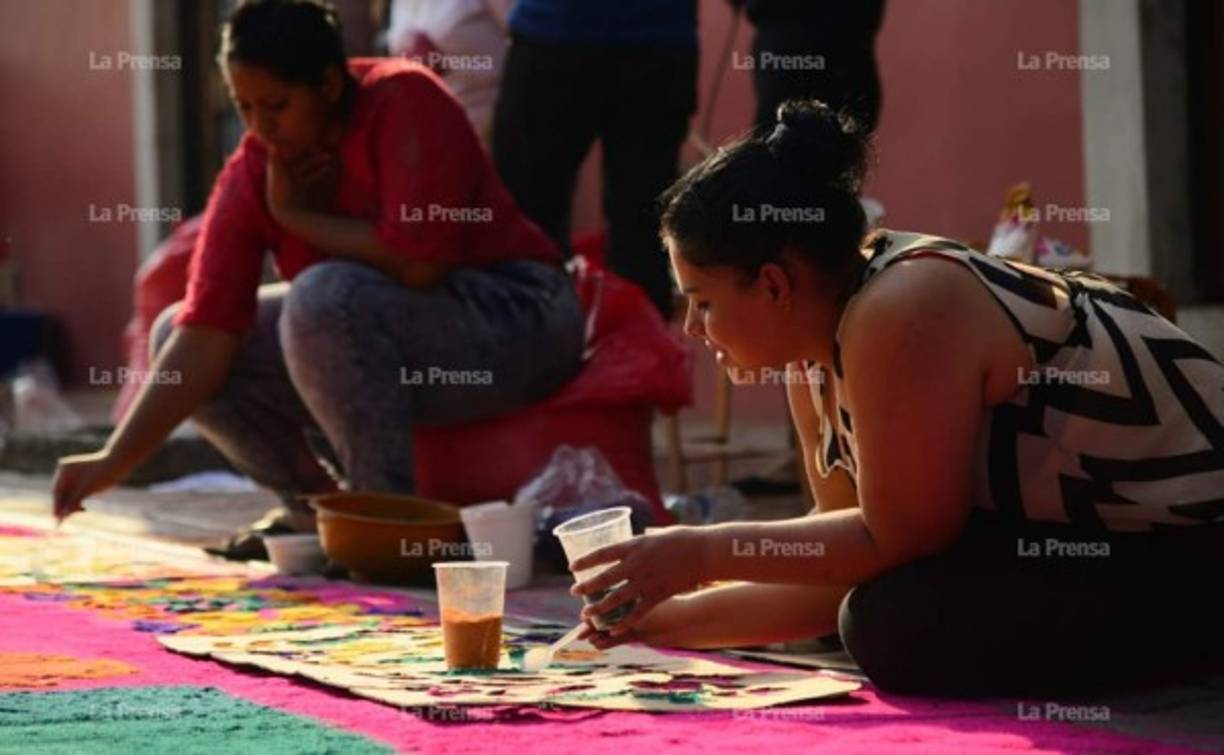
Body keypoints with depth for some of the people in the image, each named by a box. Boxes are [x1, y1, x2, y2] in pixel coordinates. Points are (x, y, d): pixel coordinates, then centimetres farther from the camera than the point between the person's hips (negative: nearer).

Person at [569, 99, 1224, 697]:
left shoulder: (899, 317, -25)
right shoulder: (818, 354, 3)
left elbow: (897, 538, -23)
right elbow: (851, 572, 6)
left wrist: (704, 553, -17)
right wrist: (677, 619, 2)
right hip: (1078, 539, 10)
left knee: (903, 629, -23)